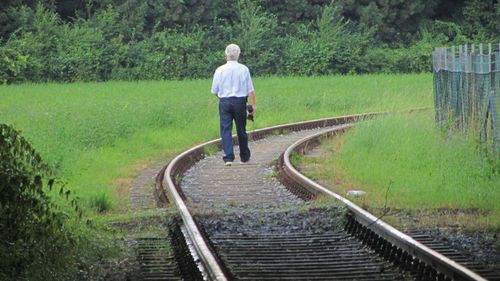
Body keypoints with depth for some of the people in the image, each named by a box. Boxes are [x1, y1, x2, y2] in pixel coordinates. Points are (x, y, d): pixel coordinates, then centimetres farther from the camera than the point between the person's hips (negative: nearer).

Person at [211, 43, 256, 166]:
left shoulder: (220, 70, -2)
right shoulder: (244, 69, -2)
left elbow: (214, 90, 4)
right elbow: (250, 90, -4)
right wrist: (253, 105, 0)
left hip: (224, 102, -1)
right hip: (240, 101, 1)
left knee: (226, 129, 0)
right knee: (241, 130, 12)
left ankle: (228, 157, -13)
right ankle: (244, 157, 23)